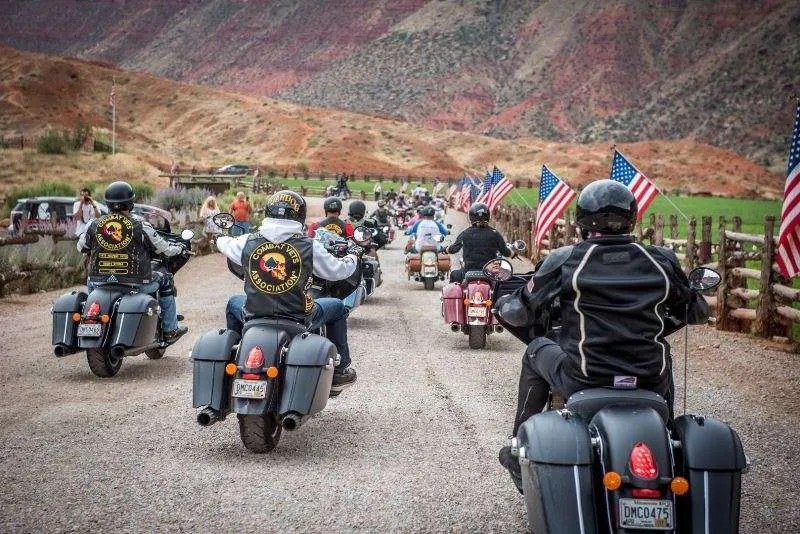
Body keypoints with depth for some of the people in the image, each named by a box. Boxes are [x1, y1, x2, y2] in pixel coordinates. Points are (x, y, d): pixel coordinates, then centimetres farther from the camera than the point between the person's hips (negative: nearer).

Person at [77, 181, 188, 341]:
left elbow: (81, 247, 16)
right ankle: (170, 329, 27)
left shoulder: (94, 225, -1)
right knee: (165, 280, 23)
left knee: (91, 280, 38)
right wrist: (180, 248, 21)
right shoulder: (140, 226, -10)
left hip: (100, 284, 3)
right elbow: (164, 249, -1)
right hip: (135, 284, -3)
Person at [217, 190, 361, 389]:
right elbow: (338, 270, -3)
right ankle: (339, 369, 29)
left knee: (233, 303, 36)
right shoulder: (309, 246, -13)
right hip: (298, 318, -2)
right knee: (337, 307, 25)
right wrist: (353, 255, 19)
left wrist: (221, 239, 42)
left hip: (253, 316, 2)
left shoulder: (249, 241, -6)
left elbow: (227, 245, 16)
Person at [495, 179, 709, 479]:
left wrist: (502, 304, 24)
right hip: (650, 384, 3)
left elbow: (521, 312, 0)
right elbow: (696, 311, 15)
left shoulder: (564, 261, -6)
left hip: (584, 381, -2)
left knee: (536, 352, 28)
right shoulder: (661, 260, 2)